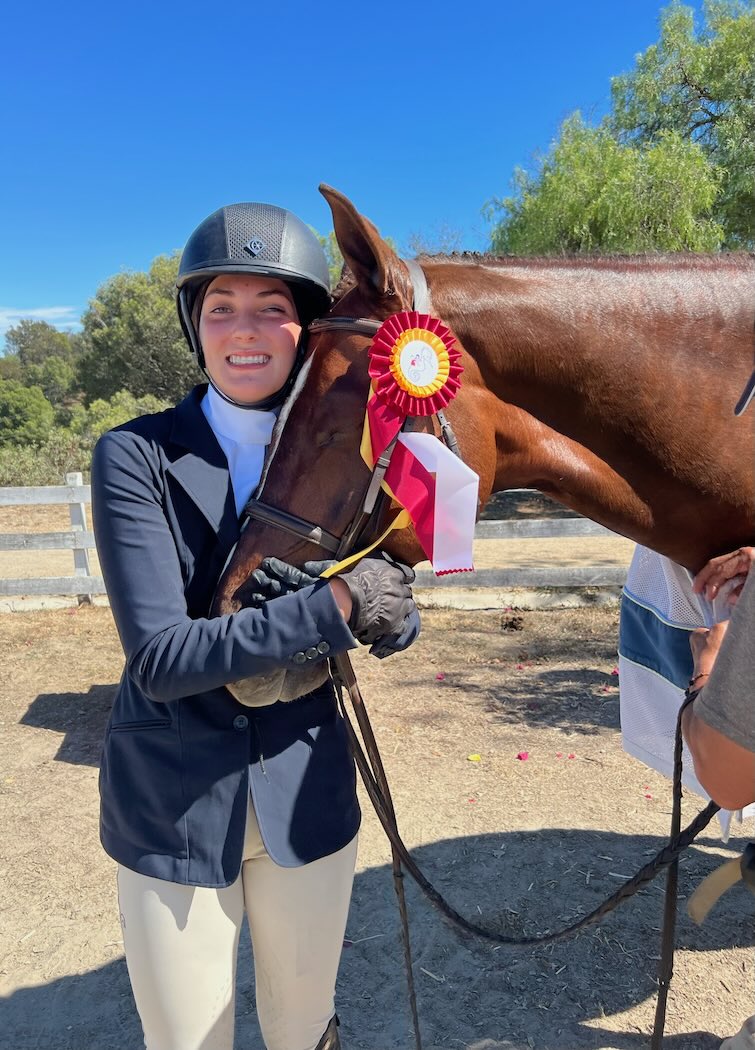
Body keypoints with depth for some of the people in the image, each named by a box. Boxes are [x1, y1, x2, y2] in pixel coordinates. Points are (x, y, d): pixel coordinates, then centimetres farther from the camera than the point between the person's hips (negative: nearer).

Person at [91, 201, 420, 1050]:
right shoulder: (135, 456, -13)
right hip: (173, 804, -2)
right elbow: (158, 658, -21)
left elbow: (398, 626, -3)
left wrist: (385, 609, -25)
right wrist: (331, 607, -27)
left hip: (306, 792, 3)